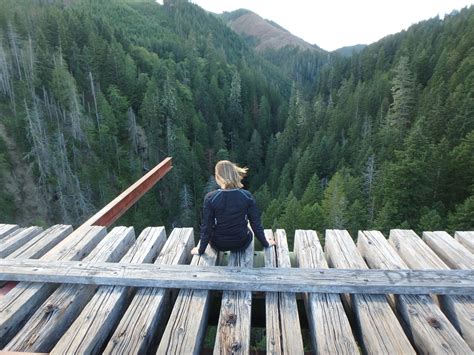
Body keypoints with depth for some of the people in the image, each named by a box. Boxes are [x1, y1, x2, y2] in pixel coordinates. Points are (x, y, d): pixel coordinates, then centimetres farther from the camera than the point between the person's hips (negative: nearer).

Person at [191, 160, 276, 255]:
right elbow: (256, 224, -10)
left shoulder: (210, 198, -22)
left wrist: (200, 250, 0)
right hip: (241, 244, 1)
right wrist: (266, 243, 6)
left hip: (219, 244, 0)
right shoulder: (247, 196, -18)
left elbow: (206, 227, -16)